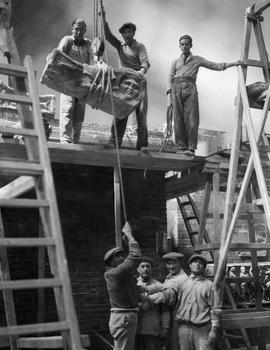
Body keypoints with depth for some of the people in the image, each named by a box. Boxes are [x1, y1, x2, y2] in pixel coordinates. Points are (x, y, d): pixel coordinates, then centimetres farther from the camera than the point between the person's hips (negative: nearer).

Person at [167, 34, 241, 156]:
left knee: (191, 119, -11)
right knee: (178, 120, -5)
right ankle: (180, 147, -2)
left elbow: (215, 66, 19)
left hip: (190, 88, -1)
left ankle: (191, 148, -11)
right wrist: (169, 95, 4)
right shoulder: (175, 61, 21)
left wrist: (233, 63, 12)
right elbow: (170, 78, 15)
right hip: (177, 88, 1)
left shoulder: (197, 60, 19)